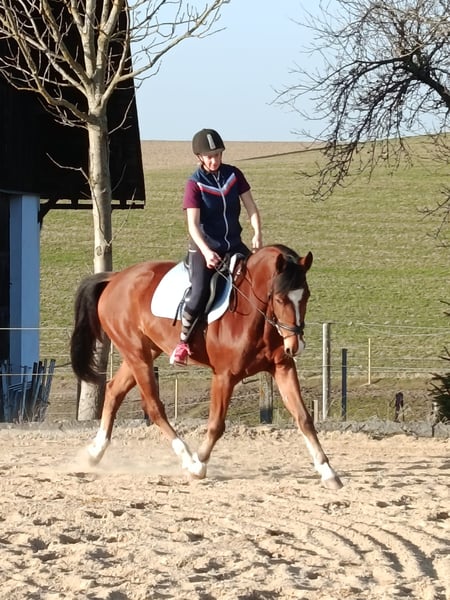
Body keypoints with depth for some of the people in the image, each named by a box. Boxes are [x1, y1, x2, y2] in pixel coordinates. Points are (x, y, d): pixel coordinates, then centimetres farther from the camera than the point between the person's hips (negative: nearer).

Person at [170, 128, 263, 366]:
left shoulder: (234, 175, 3)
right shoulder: (195, 184, -10)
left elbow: (250, 206, 4)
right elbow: (193, 224, -16)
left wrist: (257, 233, -15)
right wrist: (206, 252, -31)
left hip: (234, 245, 5)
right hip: (204, 248, -5)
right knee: (199, 293, -22)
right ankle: (183, 342, -5)